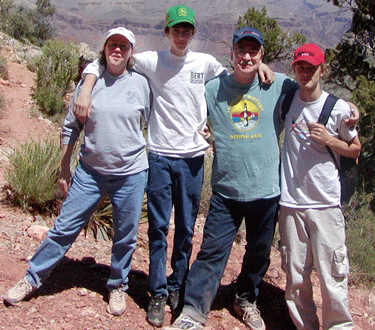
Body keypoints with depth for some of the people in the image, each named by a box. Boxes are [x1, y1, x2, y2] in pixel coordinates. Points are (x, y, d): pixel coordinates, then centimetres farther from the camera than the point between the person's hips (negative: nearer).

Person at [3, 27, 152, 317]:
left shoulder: (141, 84, 0)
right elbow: (71, 127, 7)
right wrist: (65, 169, 8)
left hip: (131, 173, 0)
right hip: (90, 171, 1)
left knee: (125, 237, 10)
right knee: (65, 227, 5)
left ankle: (118, 286, 32)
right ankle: (32, 279, 22)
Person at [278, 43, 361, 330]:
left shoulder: (338, 108, -1)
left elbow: (355, 149, 8)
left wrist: (329, 140, -9)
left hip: (326, 204, -2)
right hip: (291, 202, 2)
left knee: (332, 275, -2)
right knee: (296, 276, 9)